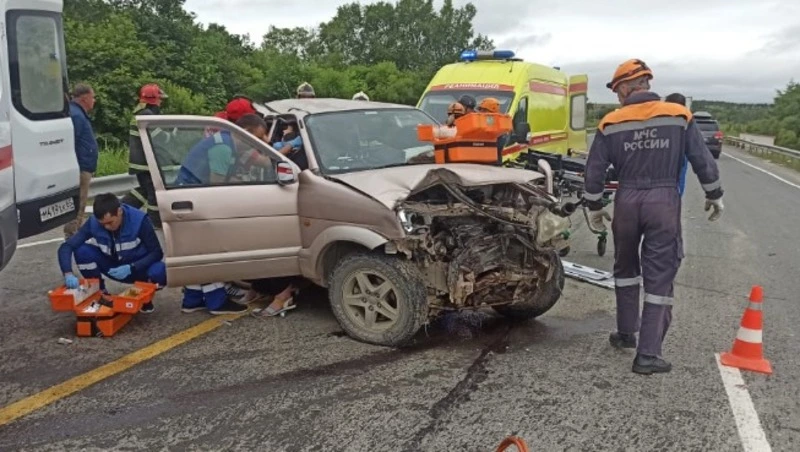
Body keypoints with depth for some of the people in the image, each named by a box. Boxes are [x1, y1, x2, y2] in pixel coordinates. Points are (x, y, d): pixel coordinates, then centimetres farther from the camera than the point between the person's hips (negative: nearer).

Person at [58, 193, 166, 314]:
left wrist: (131, 268, -35)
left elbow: (156, 253, -21)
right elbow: (66, 247, -22)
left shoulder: (139, 220, -26)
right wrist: (68, 274, -40)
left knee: (159, 272, -37)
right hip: (113, 268, 3)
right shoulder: (93, 223, -19)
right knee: (82, 250, -23)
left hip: (139, 267, -3)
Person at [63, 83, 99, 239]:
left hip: (81, 169, 11)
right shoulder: (76, 115, -17)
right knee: (76, 210, -8)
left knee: (78, 209, 19)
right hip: (79, 170, -11)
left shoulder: (78, 114, 18)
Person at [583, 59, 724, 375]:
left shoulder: (611, 124, -1)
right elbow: (703, 161, 1)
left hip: (627, 201, 1)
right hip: (665, 201, -1)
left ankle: (627, 333, 31)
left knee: (625, 268, 22)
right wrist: (714, 195, 15)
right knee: (659, 277, 2)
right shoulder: (679, 116, -1)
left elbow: (594, 171, 1)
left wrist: (593, 207, 13)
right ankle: (648, 354, 2)